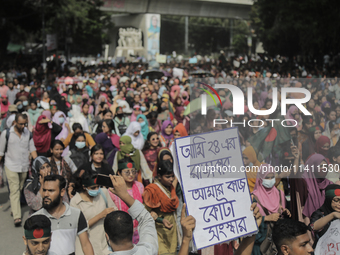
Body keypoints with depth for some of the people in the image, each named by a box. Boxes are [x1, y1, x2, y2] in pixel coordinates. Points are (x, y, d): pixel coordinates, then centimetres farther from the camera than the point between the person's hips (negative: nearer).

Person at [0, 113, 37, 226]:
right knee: (14, 191, -9)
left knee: (20, 190, 13)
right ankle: (17, 217, -14)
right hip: (11, 167, -4)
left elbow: (32, 149, 7)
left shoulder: (28, 133, 4)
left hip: (24, 167, 4)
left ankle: (14, 207, 31)